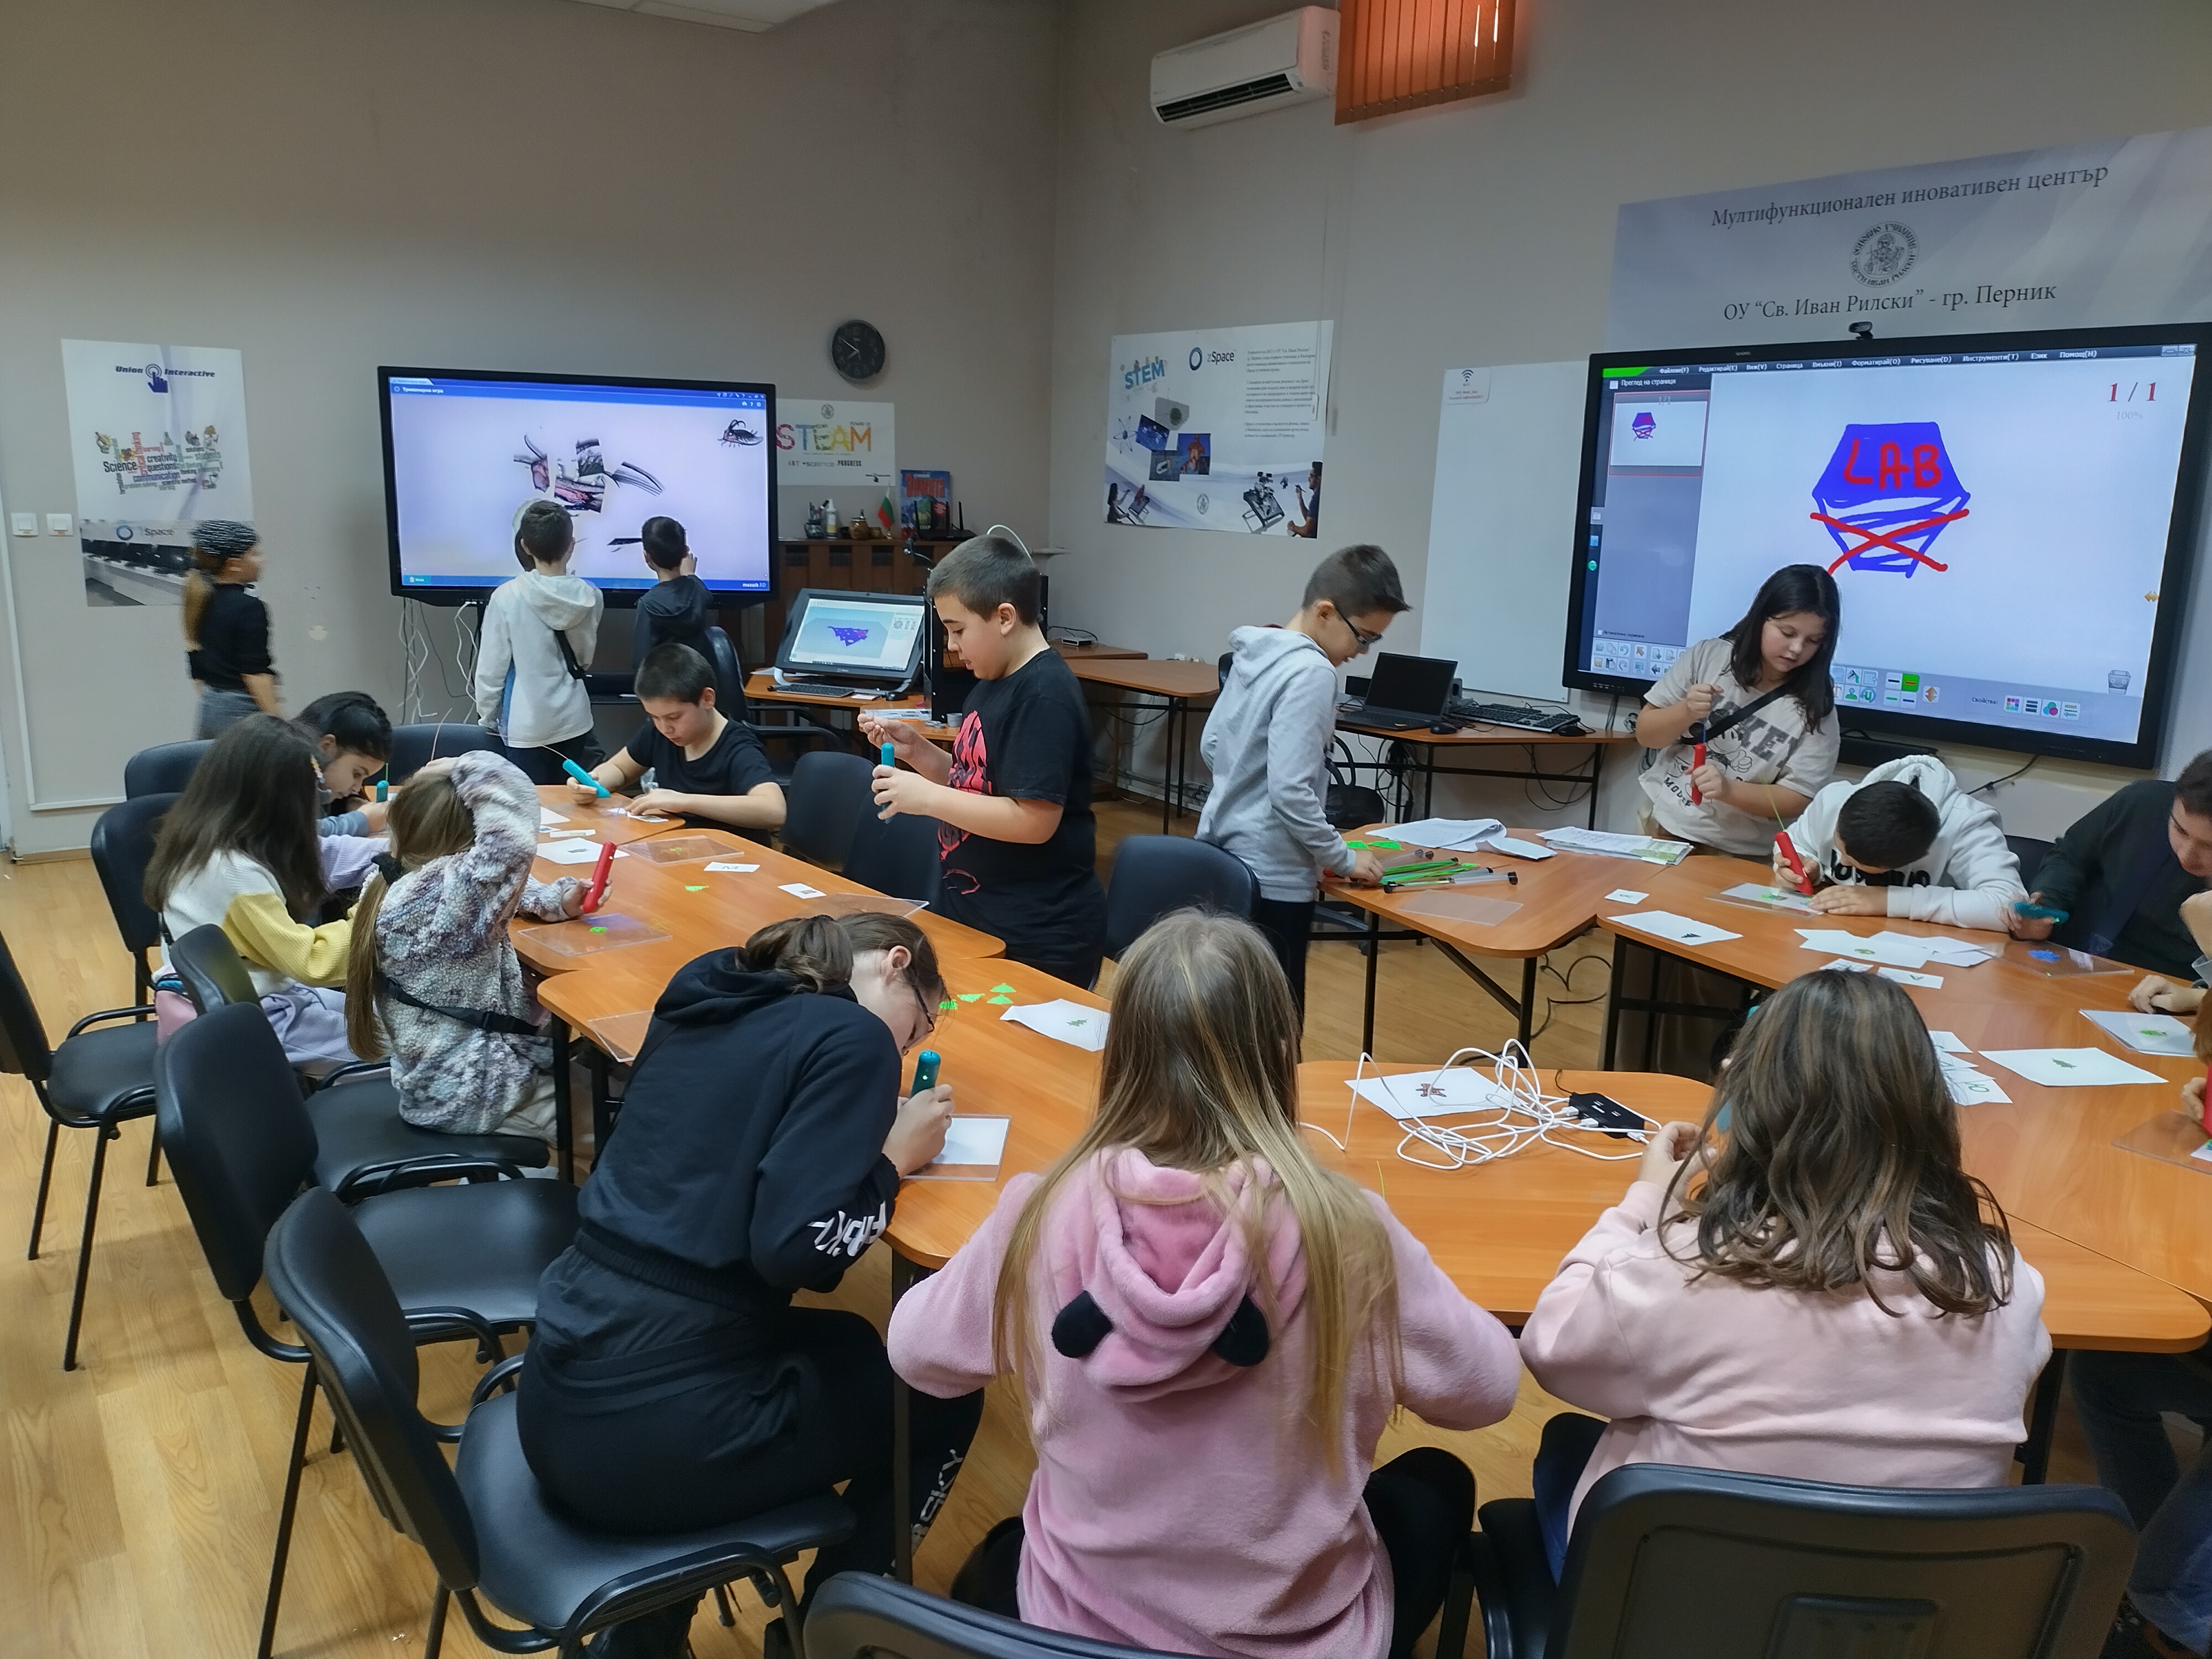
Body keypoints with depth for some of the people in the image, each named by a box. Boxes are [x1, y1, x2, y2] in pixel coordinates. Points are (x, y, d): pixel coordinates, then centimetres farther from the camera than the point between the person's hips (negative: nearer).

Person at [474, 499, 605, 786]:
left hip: (527, 725, -3)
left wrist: (487, 716, 5)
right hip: (573, 721, 3)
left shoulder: (507, 597, -15)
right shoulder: (589, 597, -6)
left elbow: (491, 666, -8)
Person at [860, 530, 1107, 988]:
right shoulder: (994, 683, 9)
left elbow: (1033, 820, -24)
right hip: (973, 913, 9)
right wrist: (916, 749, 2)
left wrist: (927, 797, -20)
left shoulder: (1045, 696, -20)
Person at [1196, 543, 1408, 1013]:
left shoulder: (1254, 654, 9)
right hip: (1270, 877, -9)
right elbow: (1291, 791, -24)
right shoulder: (1311, 673, -19)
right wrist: (1343, 859, -12)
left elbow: (1211, 746, 18)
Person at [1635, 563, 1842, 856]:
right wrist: (1686, 712, -19)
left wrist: (1728, 790, -23)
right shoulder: (1708, 655, -3)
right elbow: (1645, 734, 1)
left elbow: (1796, 800, -7)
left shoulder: (1815, 709, -7)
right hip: (1663, 826, 1)